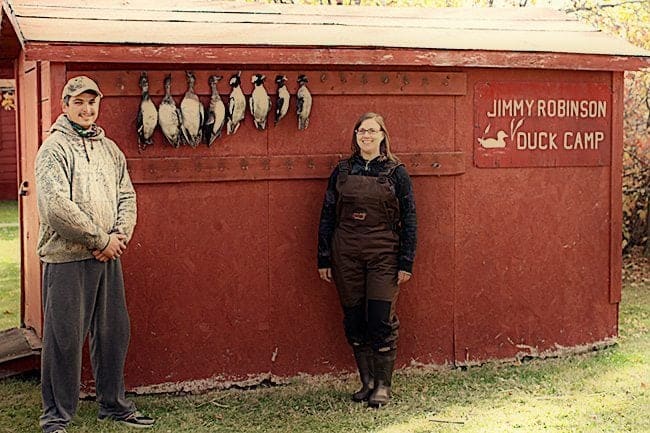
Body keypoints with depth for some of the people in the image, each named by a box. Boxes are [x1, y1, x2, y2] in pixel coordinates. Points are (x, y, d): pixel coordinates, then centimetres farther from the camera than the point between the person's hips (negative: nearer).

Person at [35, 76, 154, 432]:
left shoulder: (109, 149, 14)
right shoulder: (54, 148, -7)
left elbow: (126, 197, 13)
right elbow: (57, 206, -17)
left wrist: (120, 235, -6)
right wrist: (101, 240, -14)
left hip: (107, 256, 6)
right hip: (66, 258, -6)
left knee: (113, 333, 13)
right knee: (64, 338, -1)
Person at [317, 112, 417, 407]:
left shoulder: (396, 172, 0)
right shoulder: (342, 171, 7)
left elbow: (408, 219, 0)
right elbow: (327, 216, 8)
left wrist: (406, 262, -5)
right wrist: (324, 260, 5)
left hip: (383, 255, -3)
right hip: (346, 255, 3)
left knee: (382, 320, -4)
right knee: (354, 320, 7)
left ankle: (383, 386, 9)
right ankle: (366, 382, 20)